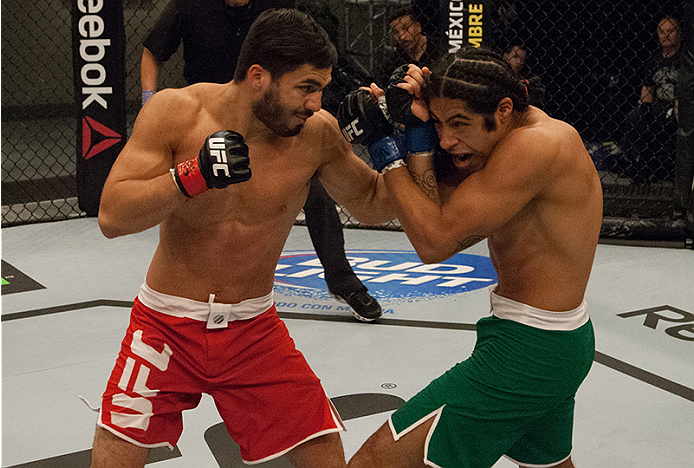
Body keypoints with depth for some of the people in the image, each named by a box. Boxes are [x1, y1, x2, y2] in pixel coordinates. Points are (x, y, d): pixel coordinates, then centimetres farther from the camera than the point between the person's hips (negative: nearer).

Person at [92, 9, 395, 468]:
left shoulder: (315, 133, -11)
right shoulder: (176, 112, -15)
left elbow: (376, 206, 4)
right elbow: (112, 217, -20)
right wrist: (194, 174, -34)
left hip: (254, 328, 2)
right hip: (168, 323, -1)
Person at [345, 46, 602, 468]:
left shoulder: (535, 144, -24)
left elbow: (434, 242, -24)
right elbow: (439, 216, -1)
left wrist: (390, 157, -13)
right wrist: (419, 132, -12)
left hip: (529, 350, -11)